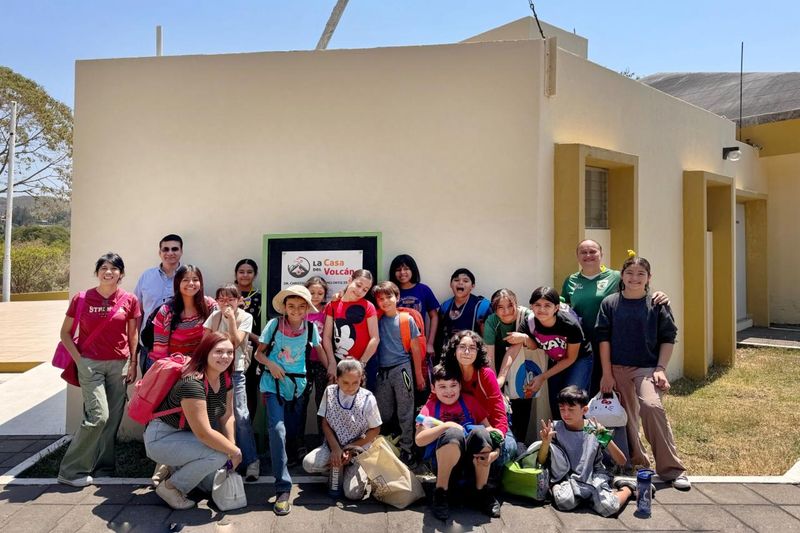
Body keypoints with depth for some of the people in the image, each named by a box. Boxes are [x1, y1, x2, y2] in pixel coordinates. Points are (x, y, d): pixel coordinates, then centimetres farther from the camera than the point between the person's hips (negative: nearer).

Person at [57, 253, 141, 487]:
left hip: (118, 364, 3)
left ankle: (104, 467, 22)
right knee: (98, 415, -12)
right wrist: (78, 359, -4)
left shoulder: (129, 300, 0)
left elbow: (133, 334, 7)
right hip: (90, 363, -2)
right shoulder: (81, 299, -2)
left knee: (113, 418, 6)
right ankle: (71, 470, 4)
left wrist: (133, 364, 3)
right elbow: (65, 332, 5)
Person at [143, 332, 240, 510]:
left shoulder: (225, 378, -5)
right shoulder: (192, 384, -31)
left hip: (186, 435, 8)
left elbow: (227, 416, 0)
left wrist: (232, 445, -13)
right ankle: (170, 487, -4)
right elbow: (203, 433, -31)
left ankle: (177, 467, 19)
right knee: (218, 455, -24)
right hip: (161, 439, -8)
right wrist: (234, 451, -21)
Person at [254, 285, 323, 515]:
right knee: (278, 429, -19)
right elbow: (259, 353, 0)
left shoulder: (310, 327, -3)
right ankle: (283, 489, -14)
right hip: (274, 384, -3)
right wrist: (270, 364, -19)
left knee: (294, 432, 11)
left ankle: (283, 461, 43)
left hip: (298, 385, 3)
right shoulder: (274, 324, -8)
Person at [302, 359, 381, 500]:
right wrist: (335, 449, -14)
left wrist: (351, 449, -12)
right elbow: (325, 423, -2)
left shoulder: (368, 399, -14)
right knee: (309, 463, -26)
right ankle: (336, 467, 6)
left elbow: (375, 430, -5)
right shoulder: (329, 392, -8)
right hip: (333, 445, 3)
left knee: (353, 493, -20)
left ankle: (363, 472, 14)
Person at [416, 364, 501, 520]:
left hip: (474, 460, 2)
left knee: (480, 431, -29)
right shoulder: (430, 407, 10)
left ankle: (482, 491, -11)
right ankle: (440, 493, -19)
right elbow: (419, 440, -4)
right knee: (453, 433, -33)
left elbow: (488, 427, 6)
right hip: (443, 460, -2)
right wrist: (446, 425, -14)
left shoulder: (469, 401, 15)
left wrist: (495, 451, -14)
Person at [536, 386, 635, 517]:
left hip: (593, 477, 1)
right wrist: (545, 442, -25)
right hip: (567, 478, -1)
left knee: (608, 507, -27)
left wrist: (607, 440, -24)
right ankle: (555, 487, -1)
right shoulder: (555, 428, -7)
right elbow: (541, 462, -5)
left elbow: (621, 462, -6)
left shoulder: (595, 429, -7)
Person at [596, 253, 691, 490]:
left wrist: (661, 368, -5)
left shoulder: (657, 304, 2)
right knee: (627, 416, 7)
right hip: (618, 369, 2)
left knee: (651, 406, -24)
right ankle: (636, 460, 29)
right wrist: (607, 373, -1)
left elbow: (668, 338, 4)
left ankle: (671, 468, -12)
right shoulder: (609, 303, 3)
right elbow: (603, 338, 2)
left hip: (647, 368, -2)